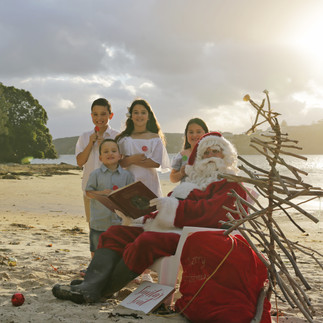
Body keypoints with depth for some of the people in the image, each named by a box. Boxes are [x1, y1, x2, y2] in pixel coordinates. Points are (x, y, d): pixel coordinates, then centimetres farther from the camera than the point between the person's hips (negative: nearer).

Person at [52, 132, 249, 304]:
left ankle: (101, 291, -20)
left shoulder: (231, 185, 3)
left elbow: (212, 212, -14)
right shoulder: (193, 180, 30)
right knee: (116, 233, -5)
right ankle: (89, 287, -23)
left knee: (148, 241, -34)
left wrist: (173, 206, -18)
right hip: (169, 230, 9)